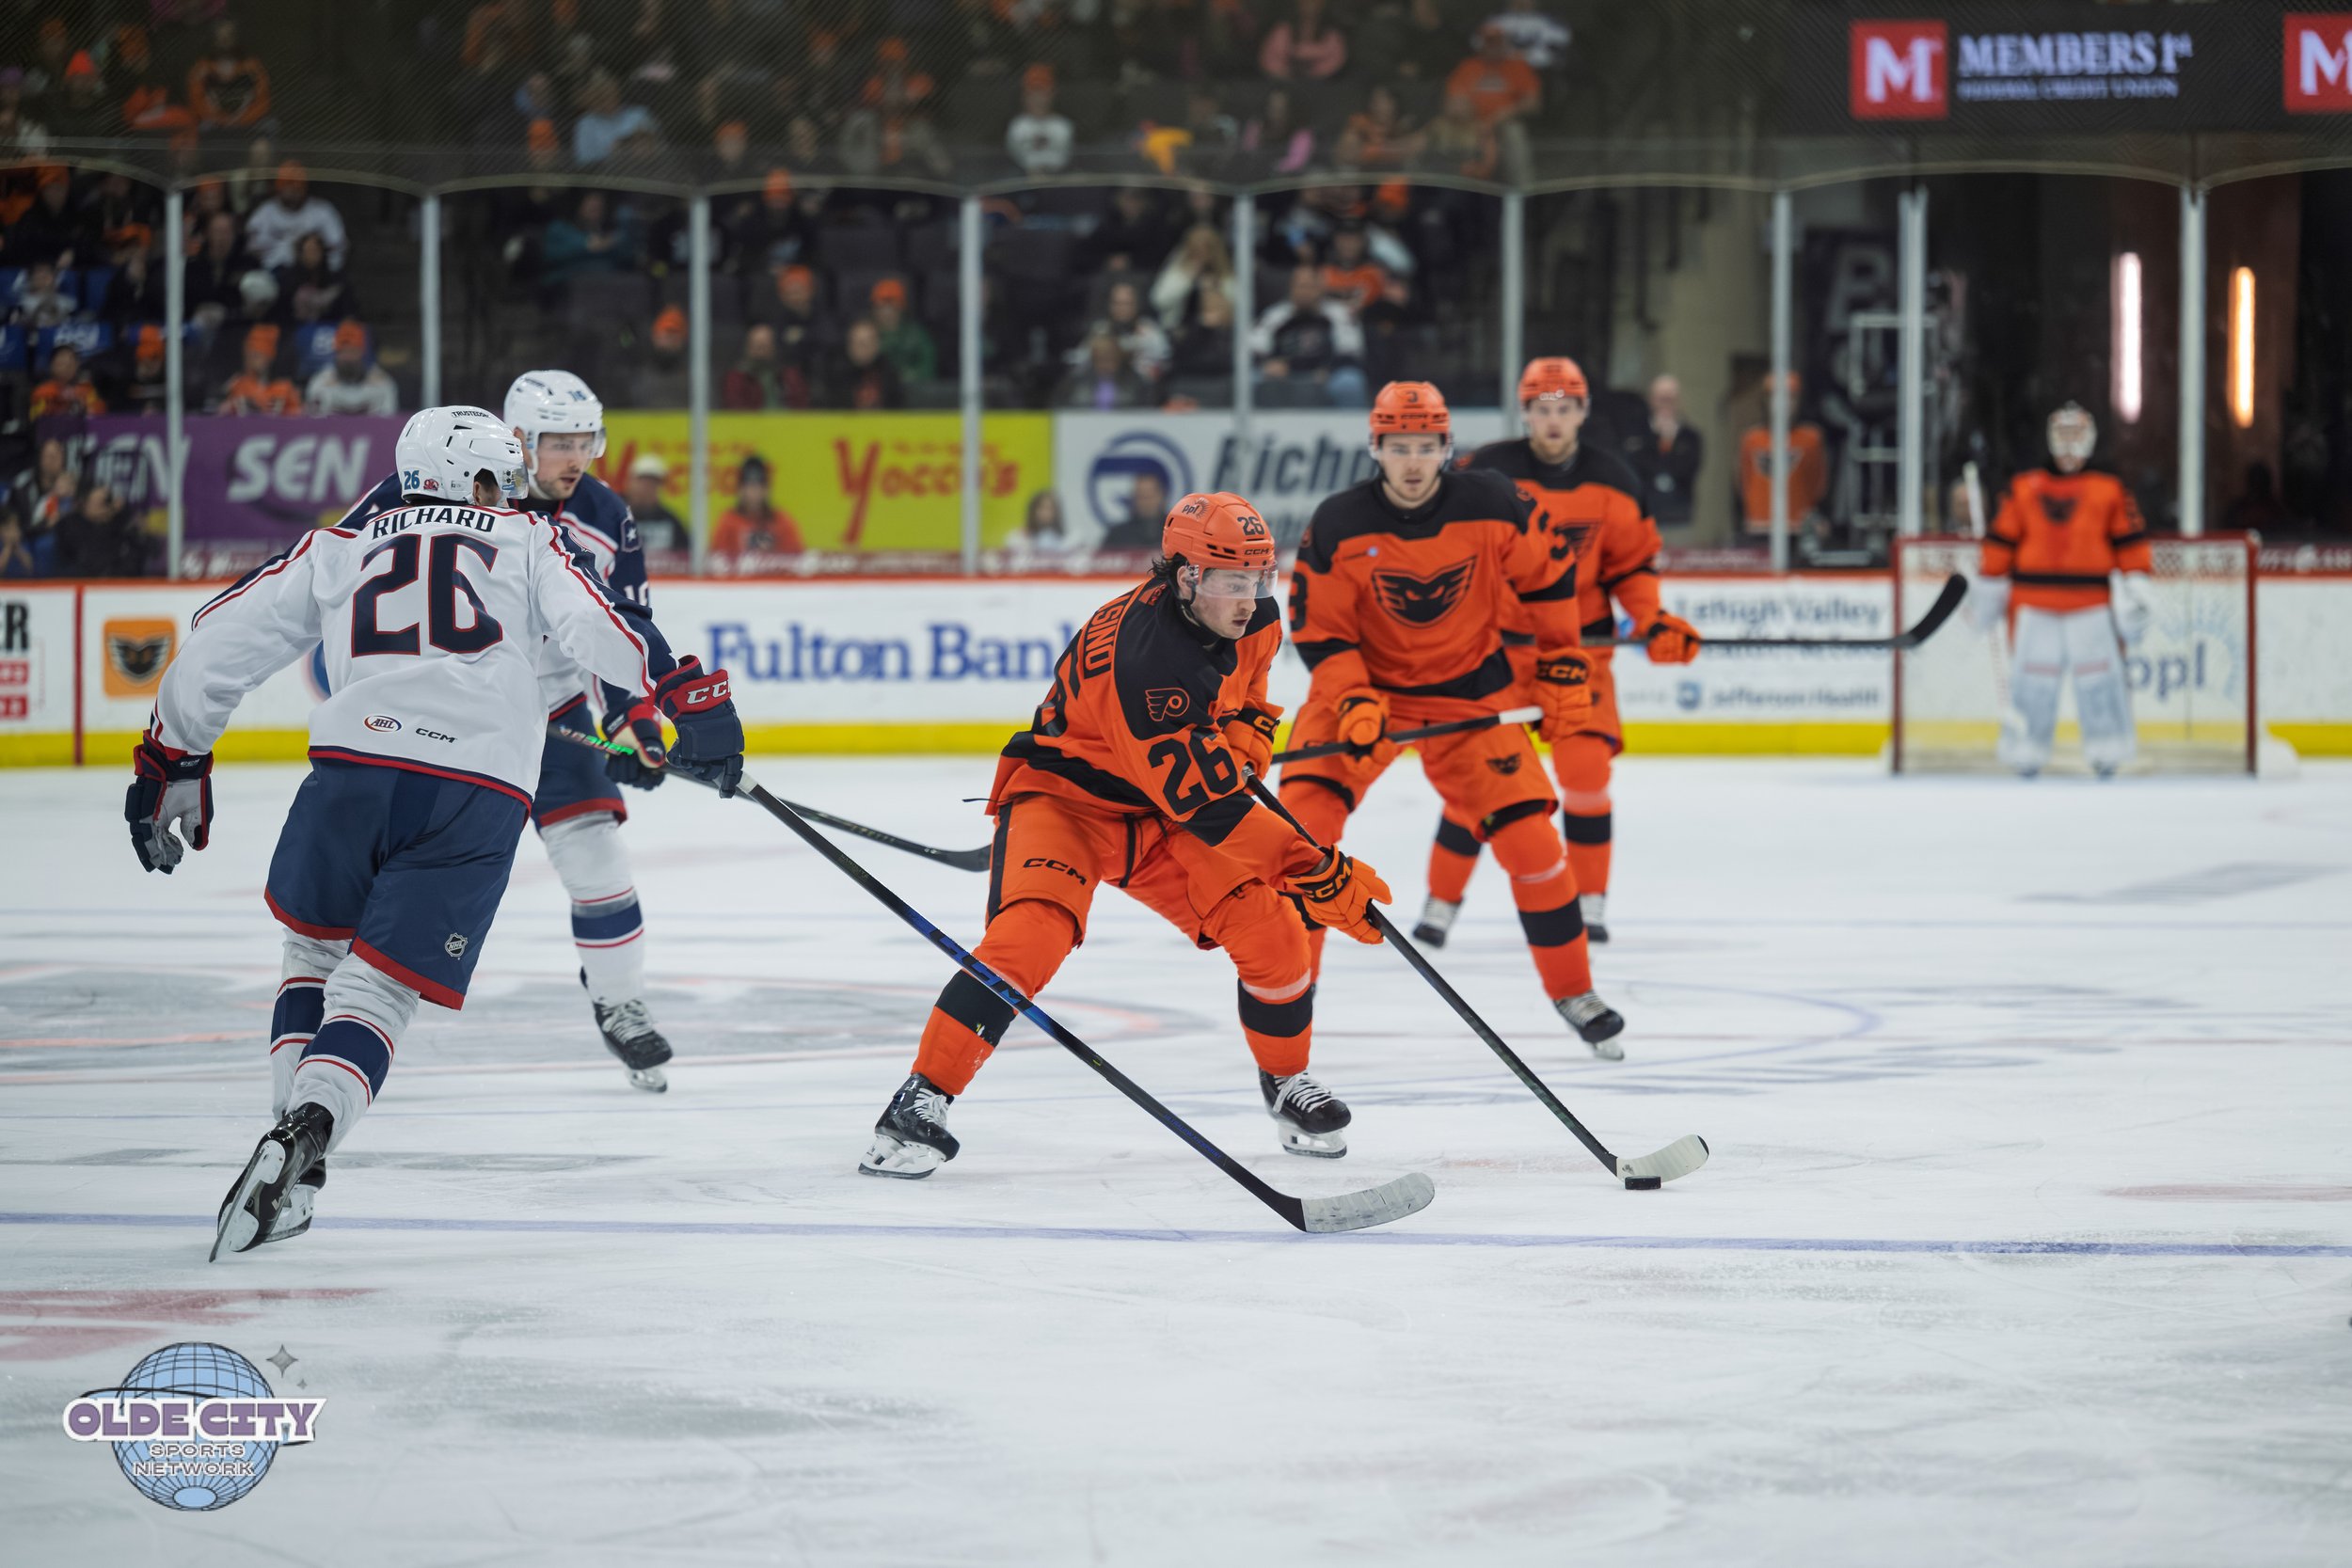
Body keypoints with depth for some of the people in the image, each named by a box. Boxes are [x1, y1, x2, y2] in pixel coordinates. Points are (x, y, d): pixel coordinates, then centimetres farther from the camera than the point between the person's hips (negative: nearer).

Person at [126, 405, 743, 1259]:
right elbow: (601, 628, 4)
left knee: (316, 954, 26)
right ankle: (305, 1132, -25)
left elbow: (221, 642, 21)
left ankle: (293, 1126, 14)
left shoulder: (337, 550, 24)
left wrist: (173, 760, 28)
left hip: (356, 763, 1)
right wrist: (693, 697, 6)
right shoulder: (525, 543, 21)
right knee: (378, 991, 1)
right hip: (481, 795, -1)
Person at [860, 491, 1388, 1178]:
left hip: (1157, 807, 7)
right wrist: (1318, 874, -36)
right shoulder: (1142, 657, -35)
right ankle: (922, 1099, -25)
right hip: (1064, 791, -7)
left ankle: (1287, 1082, 21)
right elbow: (1205, 804, -36)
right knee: (1032, 929, -31)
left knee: (1272, 932, -6)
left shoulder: (1251, 618, -10)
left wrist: (1248, 725, -4)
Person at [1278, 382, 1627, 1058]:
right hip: (1364, 681, 0)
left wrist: (1562, 666, 3)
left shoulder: (1492, 504, -16)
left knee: (1528, 835, -6)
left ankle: (1574, 990, 13)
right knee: (1304, 813, -19)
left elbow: (1547, 575, 1)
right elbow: (1318, 632, -12)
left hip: (1469, 688, 1)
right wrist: (1354, 703, -25)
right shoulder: (1337, 526, -18)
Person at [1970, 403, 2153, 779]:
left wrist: (2136, 590, -2)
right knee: (2032, 675, -2)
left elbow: (2130, 544, 6)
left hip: (2091, 603, -1)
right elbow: (2000, 542, 12)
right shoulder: (2022, 490, 10)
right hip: (2034, 603, 1)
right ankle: (2026, 753, 5)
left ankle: (2108, 750, 1)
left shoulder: (2110, 492, 8)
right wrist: (1988, 589, 11)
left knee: (2098, 676, -5)